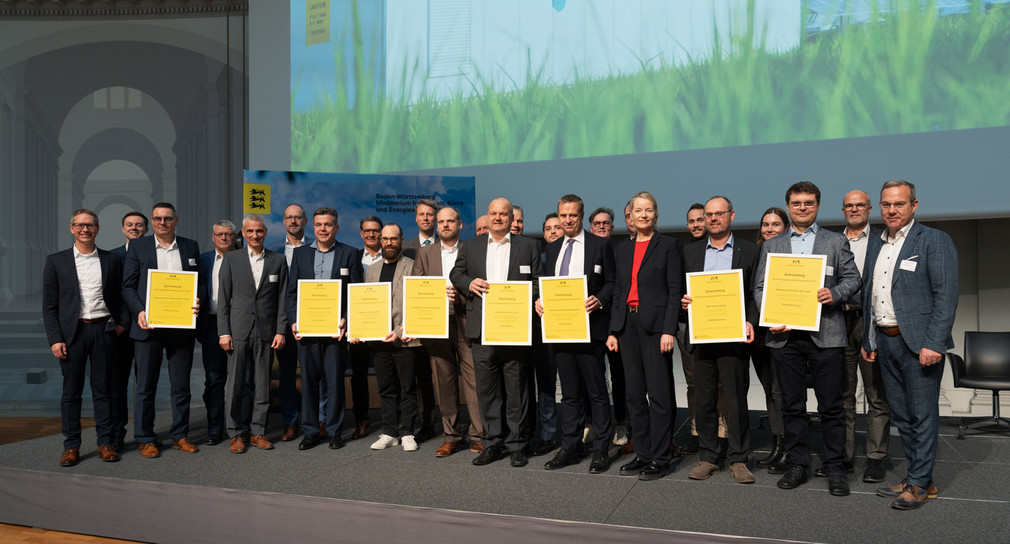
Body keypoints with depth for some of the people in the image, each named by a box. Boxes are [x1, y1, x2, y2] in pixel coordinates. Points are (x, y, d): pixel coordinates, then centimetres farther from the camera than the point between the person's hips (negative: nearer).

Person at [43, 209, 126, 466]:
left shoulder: (111, 260, 8)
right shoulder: (56, 261, 5)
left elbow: (119, 297, 12)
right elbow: (49, 305, 3)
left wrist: (121, 322, -3)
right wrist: (55, 339, -5)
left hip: (103, 330, 1)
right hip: (72, 332, -1)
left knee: (103, 389, 6)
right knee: (71, 392, 4)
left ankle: (105, 443, 13)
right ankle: (71, 446, 13)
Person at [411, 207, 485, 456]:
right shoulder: (425, 253, 15)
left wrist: (459, 293, -13)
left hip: (466, 323, -2)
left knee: (473, 379, -5)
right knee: (444, 381, 6)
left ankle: (478, 435, 3)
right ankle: (451, 437, 14)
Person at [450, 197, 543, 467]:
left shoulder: (527, 246, 9)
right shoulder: (471, 246, 15)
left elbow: (538, 281, 7)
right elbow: (455, 274, 17)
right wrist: (469, 283, -4)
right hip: (482, 330, 2)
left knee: (517, 390, 3)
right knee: (487, 391, 7)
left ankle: (517, 445, 13)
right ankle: (493, 443, 18)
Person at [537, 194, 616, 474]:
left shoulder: (599, 245, 1)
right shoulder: (552, 248, 16)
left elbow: (611, 282, -1)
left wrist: (599, 300, -20)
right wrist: (539, 301, -1)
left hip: (589, 328, -5)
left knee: (597, 392, 1)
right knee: (569, 393, 13)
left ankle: (601, 451, 9)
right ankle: (570, 448, 20)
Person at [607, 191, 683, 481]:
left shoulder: (668, 246, 0)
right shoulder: (623, 249, 15)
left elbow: (675, 290, -6)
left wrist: (669, 330, -14)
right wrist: (613, 331, 9)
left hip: (655, 324, -6)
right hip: (628, 325, 6)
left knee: (659, 393, -4)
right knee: (635, 394, 9)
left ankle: (660, 459, 5)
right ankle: (642, 454, 18)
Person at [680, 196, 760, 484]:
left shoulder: (749, 250, 6)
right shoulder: (690, 251, 14)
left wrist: (750, 321, -11)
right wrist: (683, 300, -6)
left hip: (733, 336, -2)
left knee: (736, 399, 1)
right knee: (703, 399, 7)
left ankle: (738, 459, 13)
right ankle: (708, 457, 18)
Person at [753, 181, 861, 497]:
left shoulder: (836, 242, 11)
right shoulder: (771, 246, 15)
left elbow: (852, 278, 6)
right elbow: (760, 287, 11)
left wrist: (835, 294, -15)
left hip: (825, 335, -2)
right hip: (785, 335, 2)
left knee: (831, 405, 1)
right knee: (792, 405, 7)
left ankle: (835, 468, 12)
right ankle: (797, 465, 17)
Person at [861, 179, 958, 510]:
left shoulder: (935, 241, -6)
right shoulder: (876, 245, 15)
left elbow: (946, 296, -12)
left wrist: (933, 344, -19)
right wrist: (868, 340, 16)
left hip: (918, 342, -7)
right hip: (884, 341, 7)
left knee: (923, 415, 0)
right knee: (901, 415, 12)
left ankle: (919, 483, 9)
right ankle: (919, 478, 23)